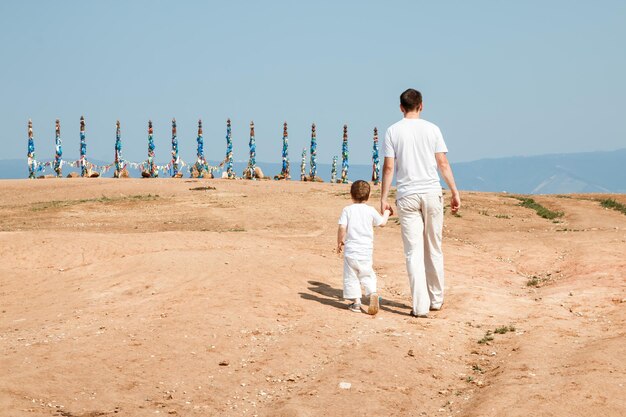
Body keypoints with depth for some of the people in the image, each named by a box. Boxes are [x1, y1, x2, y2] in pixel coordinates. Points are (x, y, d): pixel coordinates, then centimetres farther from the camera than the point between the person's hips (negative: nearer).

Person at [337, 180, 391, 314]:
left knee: (351, 276, 8)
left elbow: (342, 227, -9)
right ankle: (372, 293, -10)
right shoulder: (371, 210, 2)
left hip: (350, 249, -2)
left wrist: (340, 242, 5)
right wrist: (386, 213, 34)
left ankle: (356, 301, 6)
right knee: (367, 275, 14)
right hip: (366, 250, 2)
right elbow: (382, 222, 14)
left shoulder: (347, 210, -2)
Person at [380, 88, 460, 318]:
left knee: (414, 252, 0)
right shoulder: (432, 129, 2)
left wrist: (383, 198, 2)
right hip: (432, 194, 1)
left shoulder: (393, 131, 0)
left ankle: (421, 306, -5)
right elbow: (443, 164, 0)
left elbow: (389, 167, -3)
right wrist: (455, 192, 7)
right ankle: (436, 299, 23)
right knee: (434, 250, 13)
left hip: (407, 196, -1)